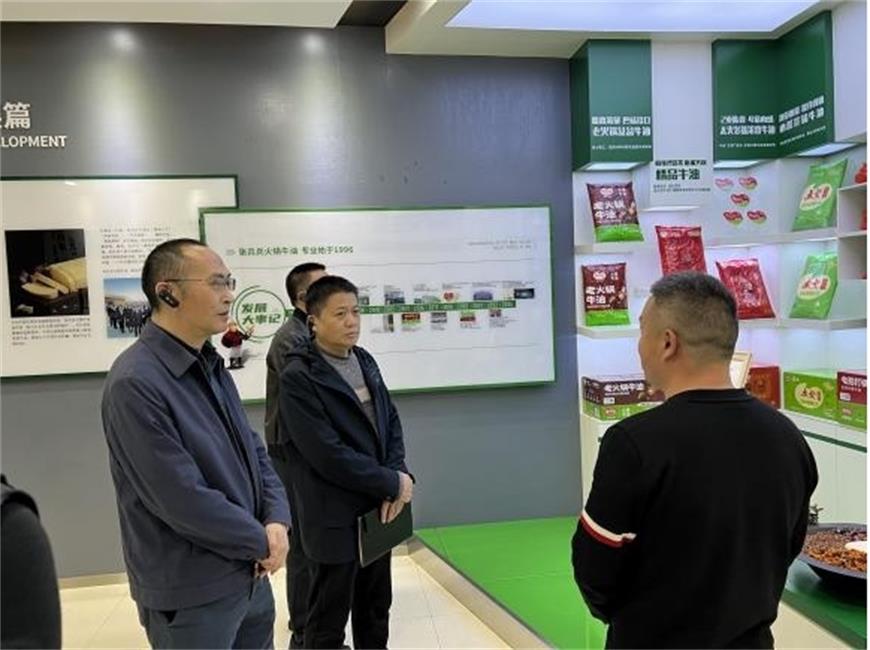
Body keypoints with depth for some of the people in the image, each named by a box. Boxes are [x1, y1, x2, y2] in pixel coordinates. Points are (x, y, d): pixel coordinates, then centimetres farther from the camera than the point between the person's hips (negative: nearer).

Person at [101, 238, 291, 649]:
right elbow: (183, 499, -25)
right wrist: (262, 540, -12)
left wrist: (277, 521, -7)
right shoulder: (135, 383, -22)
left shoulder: (211, 366, 6)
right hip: (192, 596, -8)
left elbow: (254, 451, 9)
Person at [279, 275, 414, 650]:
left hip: (378, 509, 7)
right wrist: (393, 483, -15)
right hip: (335, 519, -7)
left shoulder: (365, 361, 7)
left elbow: (391, 421, 9)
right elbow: (328, 455, -22)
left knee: (376, 611, 21)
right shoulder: (298, 378, -16)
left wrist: (397, 477, -8)